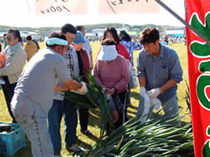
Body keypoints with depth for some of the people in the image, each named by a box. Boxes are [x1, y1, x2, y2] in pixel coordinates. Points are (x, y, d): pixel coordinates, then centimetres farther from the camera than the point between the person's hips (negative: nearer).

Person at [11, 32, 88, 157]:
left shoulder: (40, 55, 21)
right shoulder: (57, 58, -7)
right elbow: (70, 84, 5)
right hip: (31, 109, -10)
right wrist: (82, 86, 25)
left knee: (39, 145, 22)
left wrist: (71, 88, 34)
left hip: (19, 104, 10)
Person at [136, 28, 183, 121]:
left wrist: (159, 90, -23)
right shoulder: (142, 54, -16)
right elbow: (141, 72, -1)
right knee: (141, 117, 7)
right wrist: (142, 87, -18)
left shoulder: (171, 54, -22)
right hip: (148, 92, 2)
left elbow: (177, 77, -17)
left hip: (167, 92, -2)